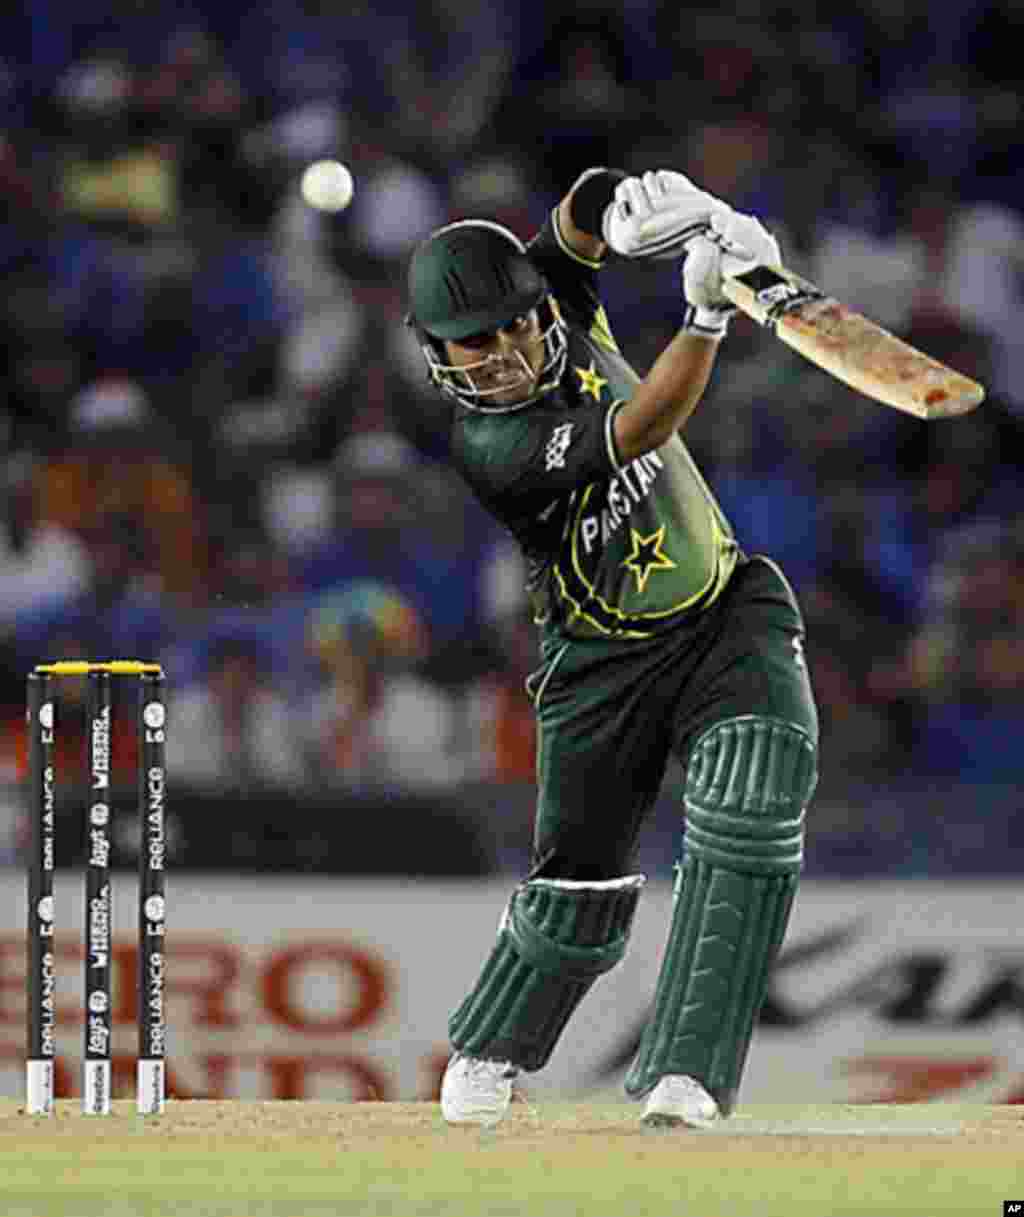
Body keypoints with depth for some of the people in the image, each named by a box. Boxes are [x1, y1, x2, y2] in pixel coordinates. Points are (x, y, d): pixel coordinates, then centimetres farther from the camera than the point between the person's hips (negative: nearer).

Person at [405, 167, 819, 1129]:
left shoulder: (558, 309, -7)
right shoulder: (487, 446, -25)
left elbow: (588, 210, -16)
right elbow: (635, 431, -36)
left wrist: (624, 206, -41)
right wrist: (707, 316, -50)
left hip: (726, 609, 4)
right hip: (606, 663, -4)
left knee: (752, 809, -21)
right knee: (580, 890, 6)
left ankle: (683, 1078, -24)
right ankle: (486, 1054, 37)